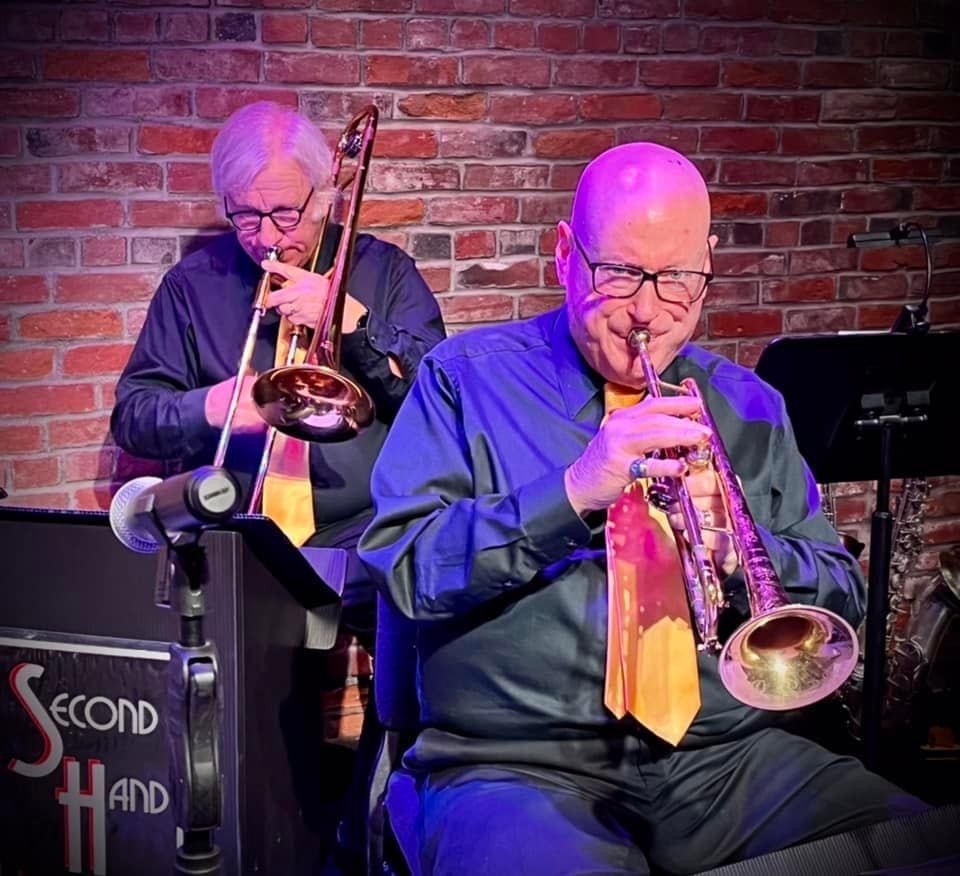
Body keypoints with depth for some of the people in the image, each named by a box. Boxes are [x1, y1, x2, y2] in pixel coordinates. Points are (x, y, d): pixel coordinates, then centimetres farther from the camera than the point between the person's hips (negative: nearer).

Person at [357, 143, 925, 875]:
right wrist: (571, 493, -19)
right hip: (518, 762, -4)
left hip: (728, 755, 4)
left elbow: (843, 598, 13)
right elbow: (400, 567, -7)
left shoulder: (747, 407, 16)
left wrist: (736, 551, -8)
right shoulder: (468, 378, 5)